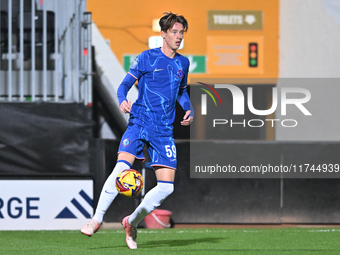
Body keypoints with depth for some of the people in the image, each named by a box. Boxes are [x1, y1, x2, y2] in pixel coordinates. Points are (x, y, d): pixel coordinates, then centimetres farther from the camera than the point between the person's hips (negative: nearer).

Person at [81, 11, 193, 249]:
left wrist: (189, 109, 9)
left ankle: (133, 222, 17)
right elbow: (124, 85, 0)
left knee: (166, 187, -4)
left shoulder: (183, 63, 13)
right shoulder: (147, 58, -1)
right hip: (139, 123, -4)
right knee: (121, 168, -25)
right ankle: (97, 219, -12)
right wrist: (123, 101, -22)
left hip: (164, 131, 4)